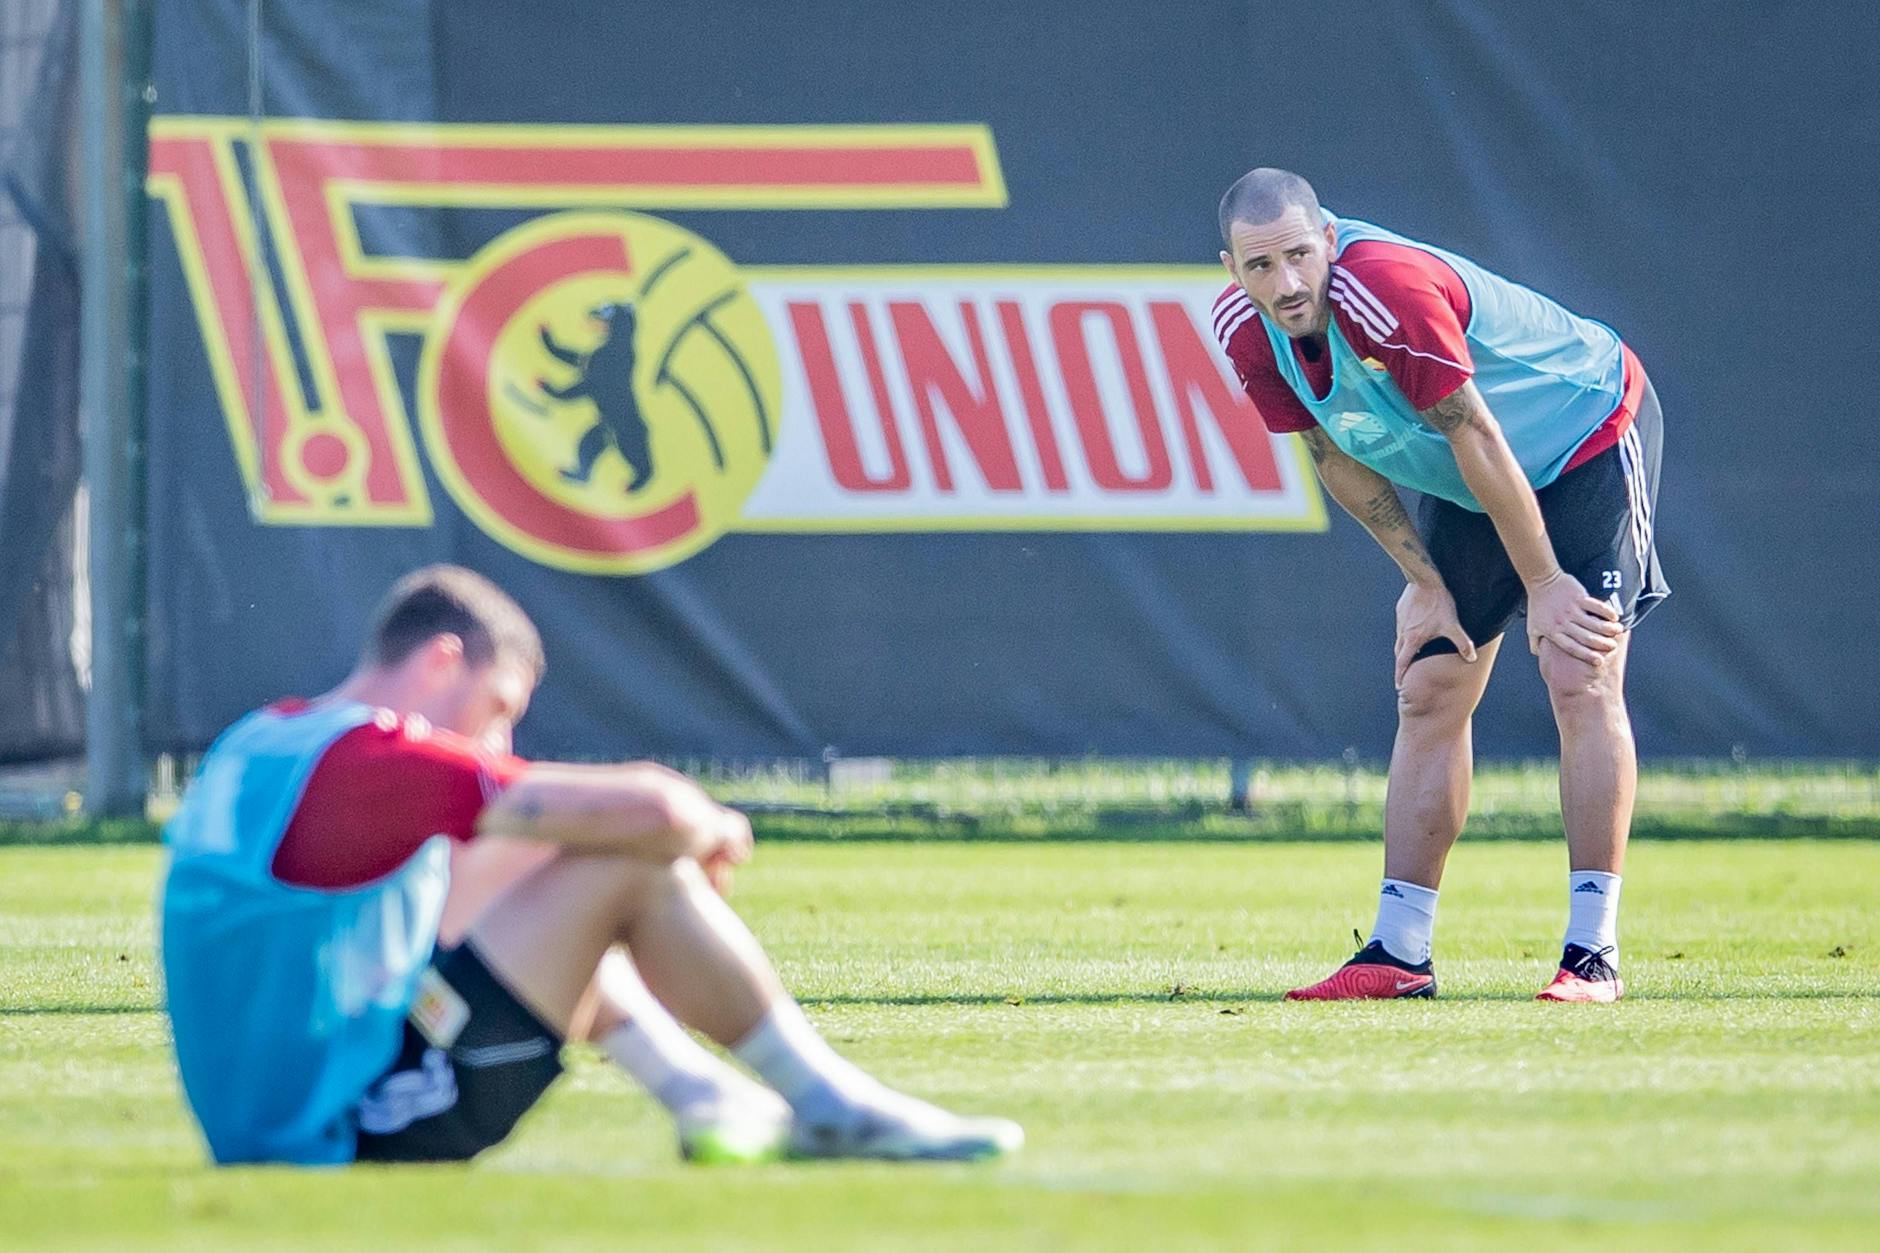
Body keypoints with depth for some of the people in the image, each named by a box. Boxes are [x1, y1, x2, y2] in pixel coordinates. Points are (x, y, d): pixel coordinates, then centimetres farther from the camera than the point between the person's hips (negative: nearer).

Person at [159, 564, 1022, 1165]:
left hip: (263, 1122, 10)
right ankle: (834, 1111, 3)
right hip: (347, 1136, -10)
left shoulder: (257, 745, 14)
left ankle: (703, 1097, 18)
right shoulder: (374, 761, -16)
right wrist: (714, 834, 6)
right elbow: (650, 809, -18)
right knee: (635, 868, -9)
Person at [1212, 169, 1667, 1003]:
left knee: (1580, 678, -17)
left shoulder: (1386, 288, -36)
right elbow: (1337, 457, 0)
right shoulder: (1246, 329, -14)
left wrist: (1543, 584, -21)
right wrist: (1423, 581, -2)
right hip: (1466, 489, 7)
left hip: (1590, 430, -7)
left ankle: (1593, 951, -16)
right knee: (1429, 693, 3)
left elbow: (1476, 439, -28)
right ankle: (1399, 953, 6)